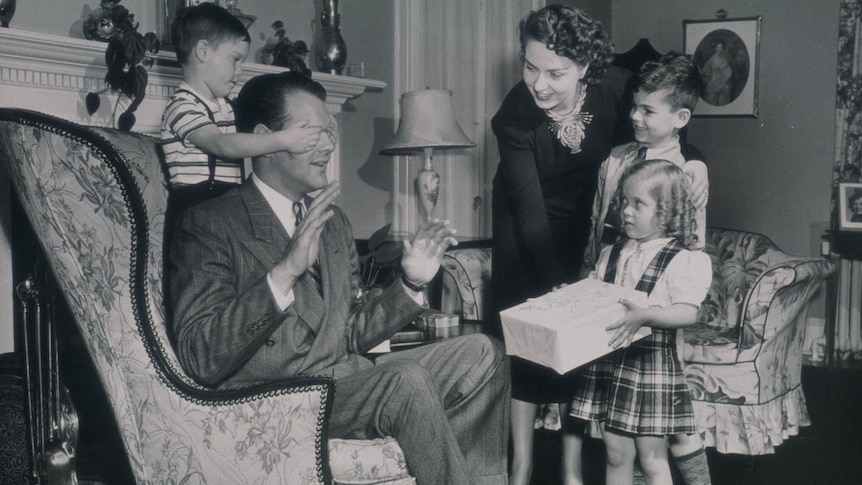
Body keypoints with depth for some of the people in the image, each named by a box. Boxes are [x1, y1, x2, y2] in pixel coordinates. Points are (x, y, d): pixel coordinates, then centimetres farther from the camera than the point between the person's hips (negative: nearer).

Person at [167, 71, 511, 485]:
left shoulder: (332, 221, 17)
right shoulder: (208, 225, -7)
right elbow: (201, 360, -19)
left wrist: (410, 285, 1)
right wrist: (284, 272, -28)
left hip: (345, 385, 7)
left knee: (482, 353, -4)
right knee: (406, 379, -28)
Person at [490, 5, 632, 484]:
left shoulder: (616, 87, -24)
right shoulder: (514, 115, -29)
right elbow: (531, 210, -27)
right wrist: (554, 285, -31)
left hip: (586, 217, 2)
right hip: (528, 223, -2)